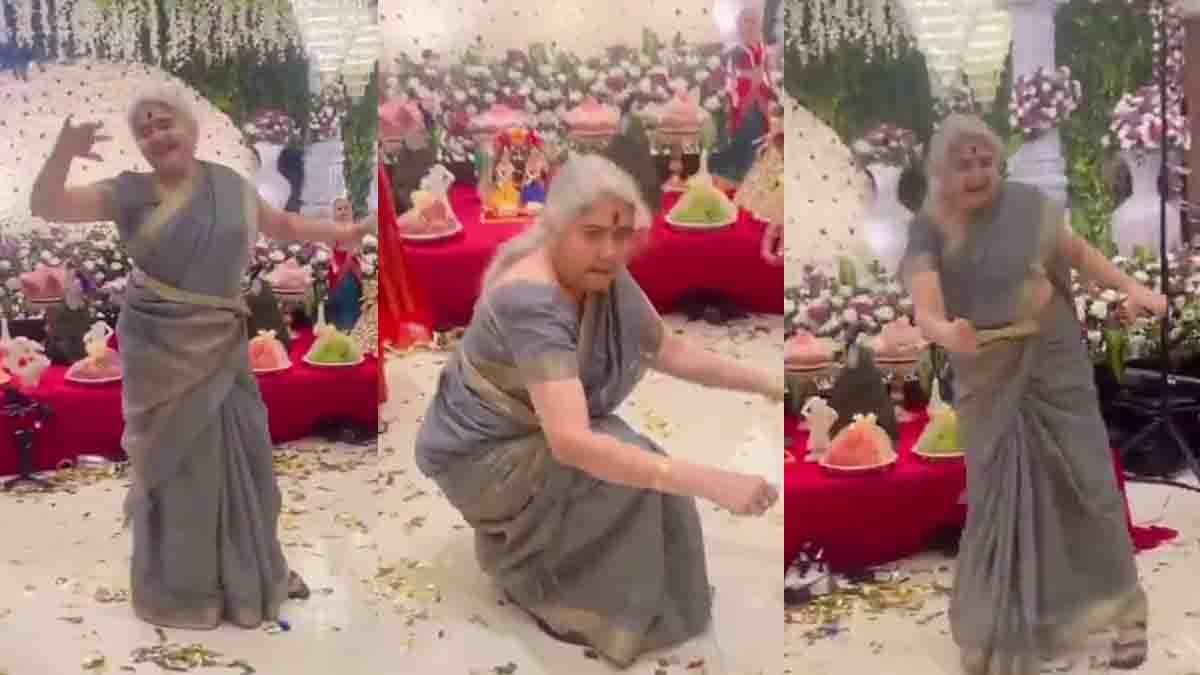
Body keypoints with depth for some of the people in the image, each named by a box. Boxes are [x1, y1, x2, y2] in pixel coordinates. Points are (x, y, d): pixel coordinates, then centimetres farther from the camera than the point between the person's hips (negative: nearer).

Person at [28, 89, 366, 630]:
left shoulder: (230, 184, 4)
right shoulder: (129, 192, -4)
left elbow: (284, 225, 17)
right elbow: (45, 207, -9)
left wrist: (346, 232, 10)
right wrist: (64, 152, -26)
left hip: (221, 348, 3)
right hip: (161, 352, -3)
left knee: (241, 457, 12)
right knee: (176, 464, 7)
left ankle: (252, 571, 33)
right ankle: (180, 588, 25)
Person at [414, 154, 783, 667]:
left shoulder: (605, 278, -9)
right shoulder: (531, 302, -34)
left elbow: (670, 352, 3)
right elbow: (572, 442, -43)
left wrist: (766, 383, -7)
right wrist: (709, 482, -47)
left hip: (529, 436, 8)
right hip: (477, 455, -8)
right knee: (629, 469, -22)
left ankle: (514, 532, 15)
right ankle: (527, 569, 0)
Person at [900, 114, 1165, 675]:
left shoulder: (1028, 203, -8)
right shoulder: (929, 231, -12)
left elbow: (1079, 253, 8)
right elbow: (925, 311, -26)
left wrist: (1130, 287, -7)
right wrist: (948, 333, -48)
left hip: (1057, 367, 1)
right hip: (990, 384, 0)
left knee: (1088, 482, 3)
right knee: (999, 497, 6)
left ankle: (1123, 611, 20)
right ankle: (998, 629, 23)